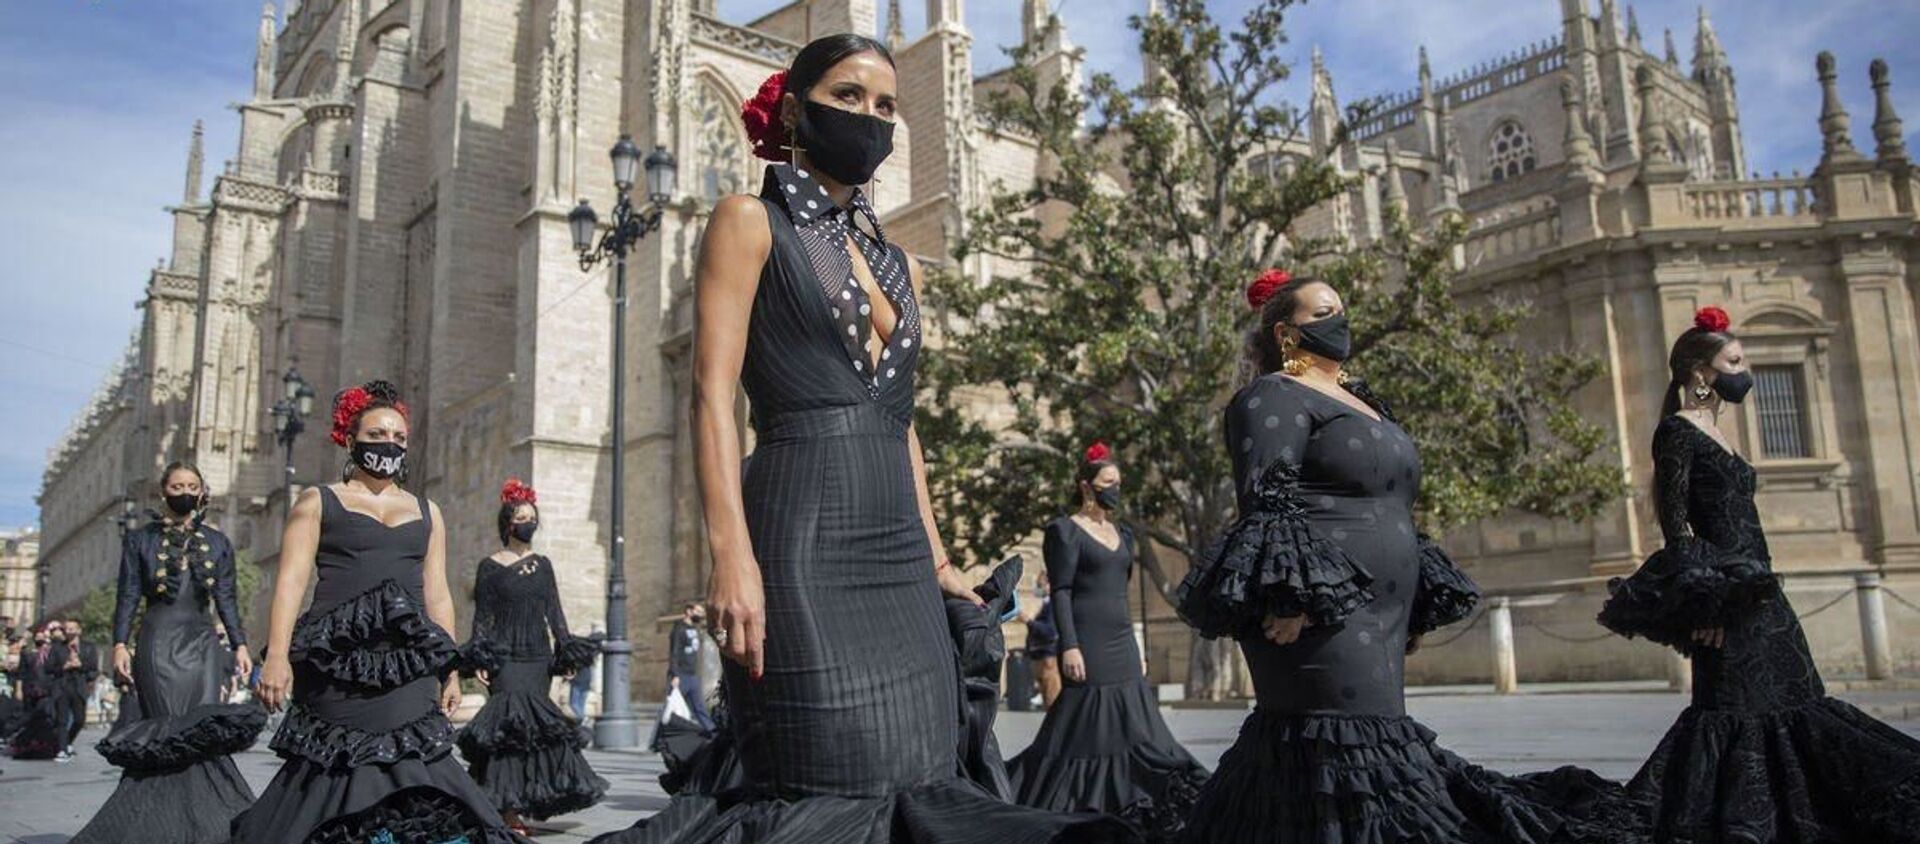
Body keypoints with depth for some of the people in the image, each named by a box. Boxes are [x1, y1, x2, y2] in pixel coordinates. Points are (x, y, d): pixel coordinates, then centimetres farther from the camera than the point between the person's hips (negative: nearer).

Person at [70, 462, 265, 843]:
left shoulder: (217, 542, 13)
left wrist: (239, 644, 4)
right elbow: (127, 596, 3)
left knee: (205, 732, -8)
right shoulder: (140, 539, 8)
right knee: (169, 732, -7)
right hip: (159, 642, -2)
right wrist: (120, 643, -7)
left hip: (202, 643, 2)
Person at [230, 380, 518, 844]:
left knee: (407, 767, -7)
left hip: (407, 666, 3)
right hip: (339, 661, -2)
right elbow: (291, 578, 0)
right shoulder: (317, 503, 11)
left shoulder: (426, 512, 21)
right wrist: (276, 654, -14)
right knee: (332, 766, -6)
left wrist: (449, 670, 12)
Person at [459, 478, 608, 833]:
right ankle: (509, 811, -14)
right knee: (512, 723, -15)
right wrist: (481, 660, -9)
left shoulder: (542, 564, 14)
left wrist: (567, 652, 8)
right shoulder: (491, 566, 2)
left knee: (536, 725, 1)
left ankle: (525, 802, 10)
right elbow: (482, 617, -1)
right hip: (507, 656, -4)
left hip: (539, 655, 4)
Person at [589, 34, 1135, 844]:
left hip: (896, 554, 7)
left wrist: (934, 556, 17)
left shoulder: (896, 264, 21)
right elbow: (714, 392, -9)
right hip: (802, 543, -7)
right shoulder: (751, 222, 1)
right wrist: (732, 553, -20)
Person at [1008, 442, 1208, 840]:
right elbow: (1061, 592, -11)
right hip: (1088, 646, -8)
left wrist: (1136, 650, 18)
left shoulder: (1122, 534, 17)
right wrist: (1069, 646, -19)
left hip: (1122, 646, 8)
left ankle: (1126, 809, 12)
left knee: (1135, 731, 5)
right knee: (1083, 730, -7)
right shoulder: (1065, 530, -4)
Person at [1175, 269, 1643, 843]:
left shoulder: (1359, 401, 24)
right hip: (1320, 615, -9)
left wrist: (1415, 603, 23)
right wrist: (1287, 597, -25)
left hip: (1378, 616, 9)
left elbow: (1388, 511, 27)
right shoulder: (1274, 398, -4)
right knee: (1347, 758, -13)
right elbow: (1267, 501, -16)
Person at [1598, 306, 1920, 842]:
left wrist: (1758, 586, 20)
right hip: (1721, 592, -10)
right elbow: (1674, 518, -16)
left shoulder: (1715, 432, 20)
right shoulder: (1677, 430, -8)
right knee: (1732, 712, -9)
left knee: (1796, 707, 10)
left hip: (1756, 591, 10)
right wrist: (1702, 597, -23)